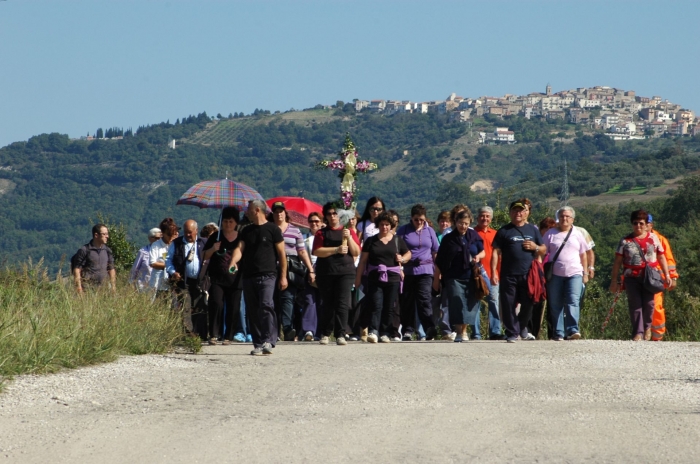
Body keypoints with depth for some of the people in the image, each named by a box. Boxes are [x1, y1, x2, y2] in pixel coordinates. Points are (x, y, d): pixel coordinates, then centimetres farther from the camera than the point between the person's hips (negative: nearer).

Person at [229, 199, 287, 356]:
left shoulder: (272, 229, 1)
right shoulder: (247, 231, 16)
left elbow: (281, 254, 1)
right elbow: (239, 248, 5)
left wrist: (283, 276, -3)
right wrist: (233, 262, -16)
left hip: (267, 275, -6)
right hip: (249, 276, 6)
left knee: (266, 305, -20)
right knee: (252, 311, 4)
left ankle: (269, 341, -23)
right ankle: (258, 344, 8)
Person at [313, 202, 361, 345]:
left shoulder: (348, 231, 12)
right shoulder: (322, 233, 9)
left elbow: (356, 252, 6)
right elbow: (317, 251, -6)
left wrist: (349, 238, -8)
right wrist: (336, 250, -13)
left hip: (346, 272, 0)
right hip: (326, 273, 0)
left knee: (343, 303, -9)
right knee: (327, 304, 5)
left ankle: (340, 335, -9)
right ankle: (325, 334, 15)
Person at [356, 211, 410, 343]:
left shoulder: (397, 240, 11)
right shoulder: (371, 241, 9)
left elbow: (408, 254, 21)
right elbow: (363, 260, 9)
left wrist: (402, 259, -2)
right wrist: (358, 276, 4)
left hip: (392, 278, 1)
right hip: (375, 278, -1)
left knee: (389, 307, 2)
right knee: (376, 305, -12)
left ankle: (385, 333, 8)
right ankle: (373, 331, -21)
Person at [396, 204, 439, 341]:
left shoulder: (429, 231, 12)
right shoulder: (403, 230, 4)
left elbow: (436, 252, 16)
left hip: (425, 270, 0)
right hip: (407, 271, 0)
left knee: (424, 298, -14)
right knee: (407, 300, 3)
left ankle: (430, 328, -22)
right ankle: (408, 329, 10)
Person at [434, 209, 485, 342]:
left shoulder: (474, 236, 5)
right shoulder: (448, 239, 0)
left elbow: (482, 251, 16)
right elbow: (439, 262, 2)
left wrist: (478, 256, -7)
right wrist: (436, 279, 1)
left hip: (471, 276, 2)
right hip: (454, 277, -2)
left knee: (470, 304, 4)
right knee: (457, 304, -10)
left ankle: (464, 331, 20)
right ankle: (458, 332, -4)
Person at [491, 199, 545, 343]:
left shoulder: (532, 230, 14)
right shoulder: (504, 231, 5)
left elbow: (544, 250, 19)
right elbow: (496, 252, 1)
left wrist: (535, 247, -4)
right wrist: (493, 272, -9)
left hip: (528, 275, 2)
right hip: (509, 276, -2)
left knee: (528, 304, 5)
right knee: (508, 305, -2)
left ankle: (522, 328, 28)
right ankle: (512, 333, 7)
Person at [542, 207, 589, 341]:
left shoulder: (577, 234, 13)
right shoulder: (551, 234, 8)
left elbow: (583, 255, 18)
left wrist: (585, 273, 13)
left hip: (574, 274, 0)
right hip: (555, 274, 0)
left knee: (573, 301, -15)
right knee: (555, 305, 0)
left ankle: (573, 330, -23)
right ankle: (558, 333, 4)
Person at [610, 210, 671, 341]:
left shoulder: (653, 238, 10)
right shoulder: (625, 241, 7)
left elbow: (661, 257, 15)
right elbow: (618, 261, 8)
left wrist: (666, 275, 10)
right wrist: (614, 280, 4)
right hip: (631, 277, 0)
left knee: (648, 303, -8)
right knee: (635, 304, -7)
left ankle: (647, 326, 19)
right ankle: (638, 333, -5)